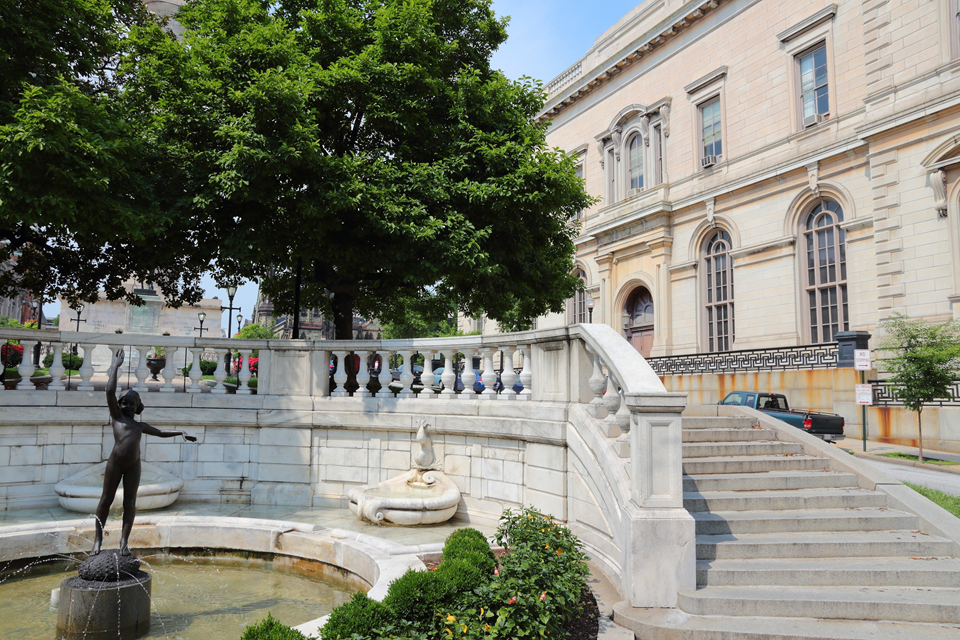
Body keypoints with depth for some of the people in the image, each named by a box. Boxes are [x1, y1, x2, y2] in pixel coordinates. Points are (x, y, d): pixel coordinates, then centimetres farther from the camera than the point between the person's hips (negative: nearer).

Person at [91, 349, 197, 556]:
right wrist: (115, 366, 4)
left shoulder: (140, 425, 21)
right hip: (115, 462, -3)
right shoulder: (116, 415, 11)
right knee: (106, 499, 2)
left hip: (133, 465, 3)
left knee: (130, 503, -1)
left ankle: (124, 541, 0)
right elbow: (110, 390, 3)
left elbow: (161, 432, 34)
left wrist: (181, 433, 27)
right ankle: (98, 539, 9)